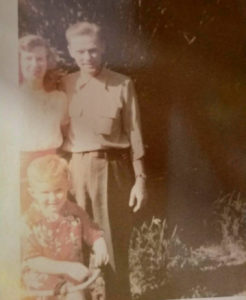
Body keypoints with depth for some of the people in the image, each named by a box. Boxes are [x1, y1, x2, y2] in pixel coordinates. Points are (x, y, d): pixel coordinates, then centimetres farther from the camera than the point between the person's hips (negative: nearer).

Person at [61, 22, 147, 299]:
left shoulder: (122, 85, -1)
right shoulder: (64, 85, 5)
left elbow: (134, 134, -1)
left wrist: (140, 178, -4)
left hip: (112, 170, -2)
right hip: (75, 170, 2)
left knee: (114, 242, 6)